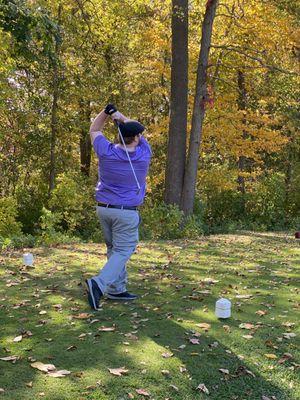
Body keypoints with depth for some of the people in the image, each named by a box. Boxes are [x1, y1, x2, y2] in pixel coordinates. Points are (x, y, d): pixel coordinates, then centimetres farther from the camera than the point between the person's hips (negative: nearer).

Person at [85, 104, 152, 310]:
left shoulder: (106, 152, -5)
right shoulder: (144, 154, -6)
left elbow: (94, 130, 13)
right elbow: (136, 130, 12)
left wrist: (107, 111, 1)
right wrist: (121, 116, -1)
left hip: (103, 208, 4)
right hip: (126, 212, -4)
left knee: (114, 249, 17)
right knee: (123, 251, 0)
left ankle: (117, 289, 20)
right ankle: (99, 283, -20)